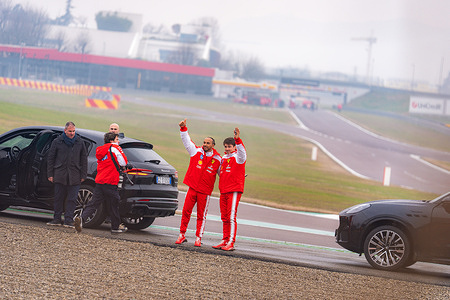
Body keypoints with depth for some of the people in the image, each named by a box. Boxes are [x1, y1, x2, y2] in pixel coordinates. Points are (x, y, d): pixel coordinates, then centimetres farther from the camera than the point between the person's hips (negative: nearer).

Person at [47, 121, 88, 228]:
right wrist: (50, 174, 3)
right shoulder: (57, 142, 6)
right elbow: (50, 158, 9)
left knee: (72, 199, -3)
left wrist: (83, 175, 6)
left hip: (74, 176, 0)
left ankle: (69, 220, -1)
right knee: (58, 198, 3)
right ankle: (57, 219, 11)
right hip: (60, 174, 0)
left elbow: (84, 159, 12)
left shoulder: (80, 142, 9)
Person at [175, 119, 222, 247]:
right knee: (186, 211, 0)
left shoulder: (218, 159, 3)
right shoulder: (196, 152, 4)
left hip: (205, 191, -1)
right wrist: (183, 128, -8)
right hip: (192, 187, 1)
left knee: (201, 215, 2)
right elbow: (187, 140, 3)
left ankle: (198, 238, 9)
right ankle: (182, 235, 10)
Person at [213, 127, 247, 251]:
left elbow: (242, 152, -29)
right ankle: (225, 241, 15)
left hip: (234, 191, -7)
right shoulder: (224, 158, 18)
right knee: (224, 217, 9)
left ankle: (231, 243, -11)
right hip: (223, 190, 7)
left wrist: (238, 139, -42)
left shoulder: (238, 157, -4)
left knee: (231, 217, -10)